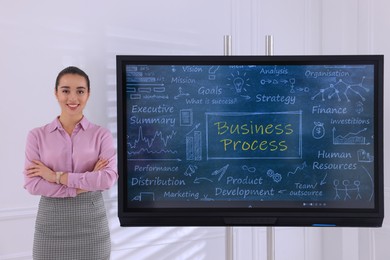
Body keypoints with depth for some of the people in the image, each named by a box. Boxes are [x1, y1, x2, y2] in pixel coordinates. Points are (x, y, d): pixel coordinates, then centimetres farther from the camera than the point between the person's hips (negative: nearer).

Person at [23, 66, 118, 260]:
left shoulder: (102, 135, -2)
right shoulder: (37, 136, 0)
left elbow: (108, 178, -14)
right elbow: (32, 184, -8)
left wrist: (56, 176, -15)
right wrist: (87, 182, -13)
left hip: (91, 220, 0)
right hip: (51, 221, 1)